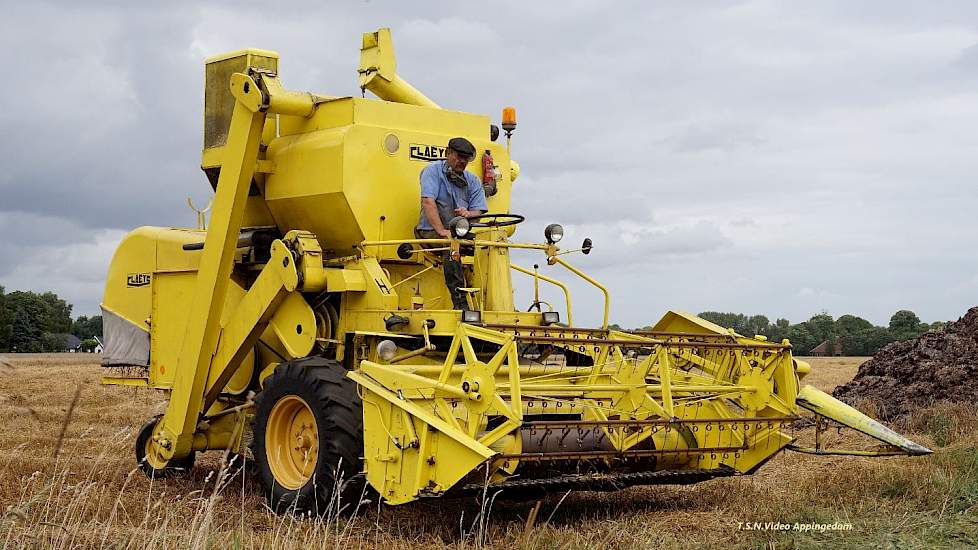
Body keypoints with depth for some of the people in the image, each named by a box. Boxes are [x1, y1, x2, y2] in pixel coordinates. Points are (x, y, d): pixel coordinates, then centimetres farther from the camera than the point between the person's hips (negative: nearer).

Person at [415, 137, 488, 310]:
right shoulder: (433, 170, 1)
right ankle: (460, 303, -37)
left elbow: (479, 211, 7)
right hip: (431, 232, -5)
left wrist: (468, 214, -19)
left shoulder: (473, 181, 16)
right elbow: (428, 201, -14)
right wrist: (442, 231, -26)